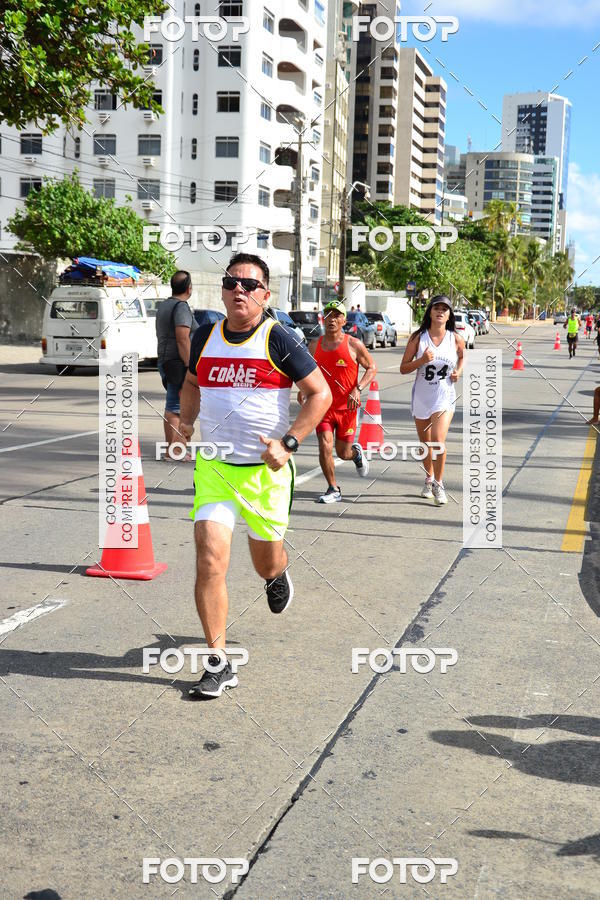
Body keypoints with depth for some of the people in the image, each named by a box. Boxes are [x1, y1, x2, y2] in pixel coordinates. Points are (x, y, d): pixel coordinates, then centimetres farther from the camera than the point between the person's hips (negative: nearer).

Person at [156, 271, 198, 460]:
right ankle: (172, 450, -7)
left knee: (172, 406, 14)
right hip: (178, 364, -10)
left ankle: (171, 447, 18)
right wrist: (191, 367, -21)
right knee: (175, 408, -8)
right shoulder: (181, 307, -14)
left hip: (165, 362, 10)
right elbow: (182, 339, -22)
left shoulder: (163, 306, 17)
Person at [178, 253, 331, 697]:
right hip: (214, 466, 2)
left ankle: (278, 574, 55)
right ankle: (219, 664, -2)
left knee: (266, 561, 15)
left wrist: (288, 445, -16)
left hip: (267, 469, -2)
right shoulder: (205, 336, 4)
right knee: (210, 561, -12)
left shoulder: (278, 338, -9)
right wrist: (186, 421, 5)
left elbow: (321, 394, -7)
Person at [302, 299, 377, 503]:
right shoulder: (314, 346, 4)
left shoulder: (354, 345, -6)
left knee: (343, 453, 8)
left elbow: (372, 368, 1)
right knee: (324, 446, -13)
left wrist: (358, 389, -14)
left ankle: (356, 453, 47)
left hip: (347, 407, -2)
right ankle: (333, 490, 3)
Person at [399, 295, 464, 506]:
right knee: (425, 443, 14)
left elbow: (462, 356, 19)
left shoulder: (456, 340, -4)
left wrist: (458, 371, -1)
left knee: (438, 440, -19)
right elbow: (403, 368, -3)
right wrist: (421, 361, -20)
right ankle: (429, 479, 38)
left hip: (444, 397, -2)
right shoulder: (418, 337, -4)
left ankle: (438, 484, -1)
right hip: (421, 396, 2)